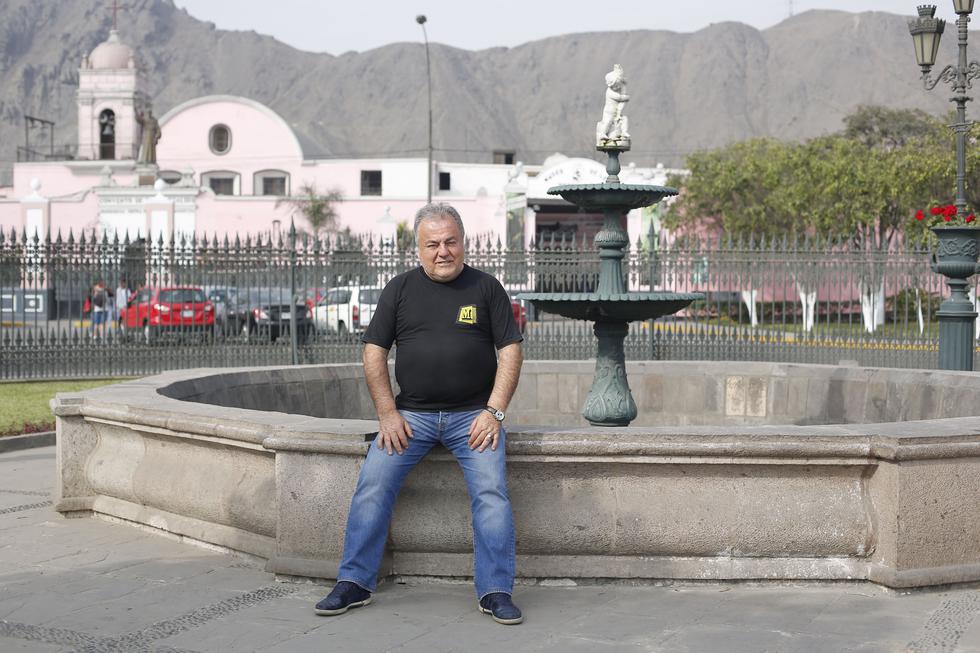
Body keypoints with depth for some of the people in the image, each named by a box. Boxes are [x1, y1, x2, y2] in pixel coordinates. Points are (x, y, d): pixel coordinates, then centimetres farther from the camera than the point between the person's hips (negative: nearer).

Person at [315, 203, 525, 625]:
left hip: (472, 415, -1)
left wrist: (493, 412, -7)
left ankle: (496, 592, -11)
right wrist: (388, 415, -3)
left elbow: (510, 351, 3)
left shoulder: (486, 288, 5)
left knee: (491, 491, -19)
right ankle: (354, 583, -3)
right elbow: (374, 352, 7)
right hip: (411, 414, 1)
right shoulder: (400, 289, 8)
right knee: (372, 484, -13)